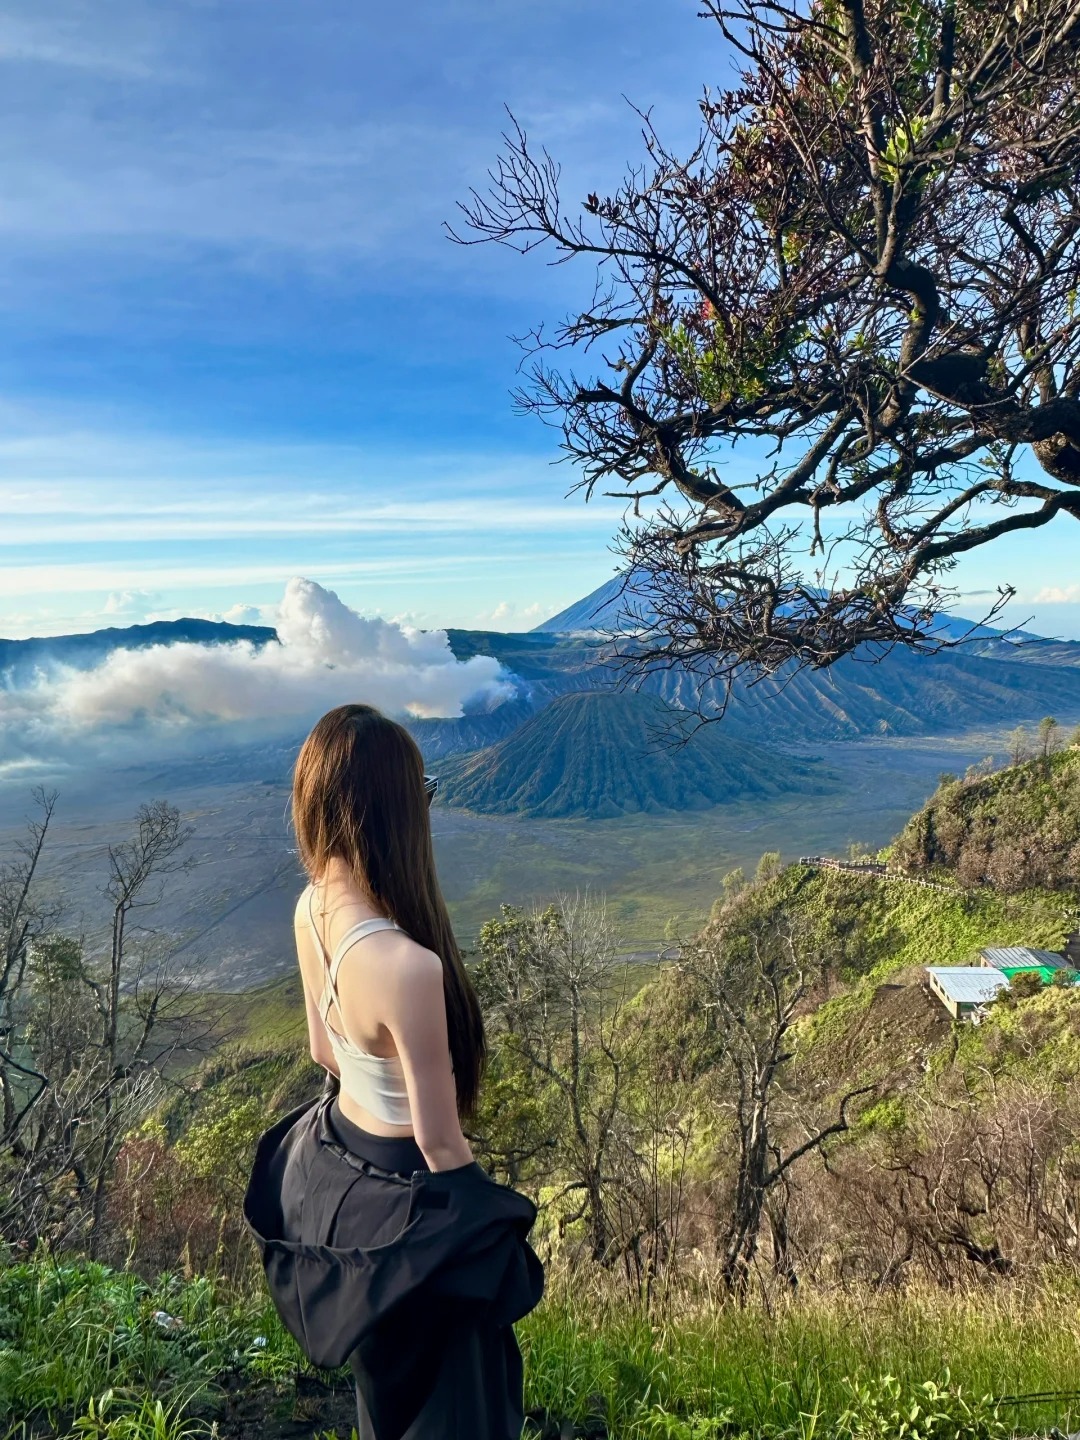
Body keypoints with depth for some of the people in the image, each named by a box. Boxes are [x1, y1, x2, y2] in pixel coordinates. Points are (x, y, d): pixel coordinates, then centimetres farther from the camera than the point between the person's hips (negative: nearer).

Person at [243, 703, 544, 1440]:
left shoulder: (311, 908, -14)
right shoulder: (405, 964, -39)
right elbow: (438, 1140, -24)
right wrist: (491, 1227, -6)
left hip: (333, 1158, 7)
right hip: (403, 1192, -7)